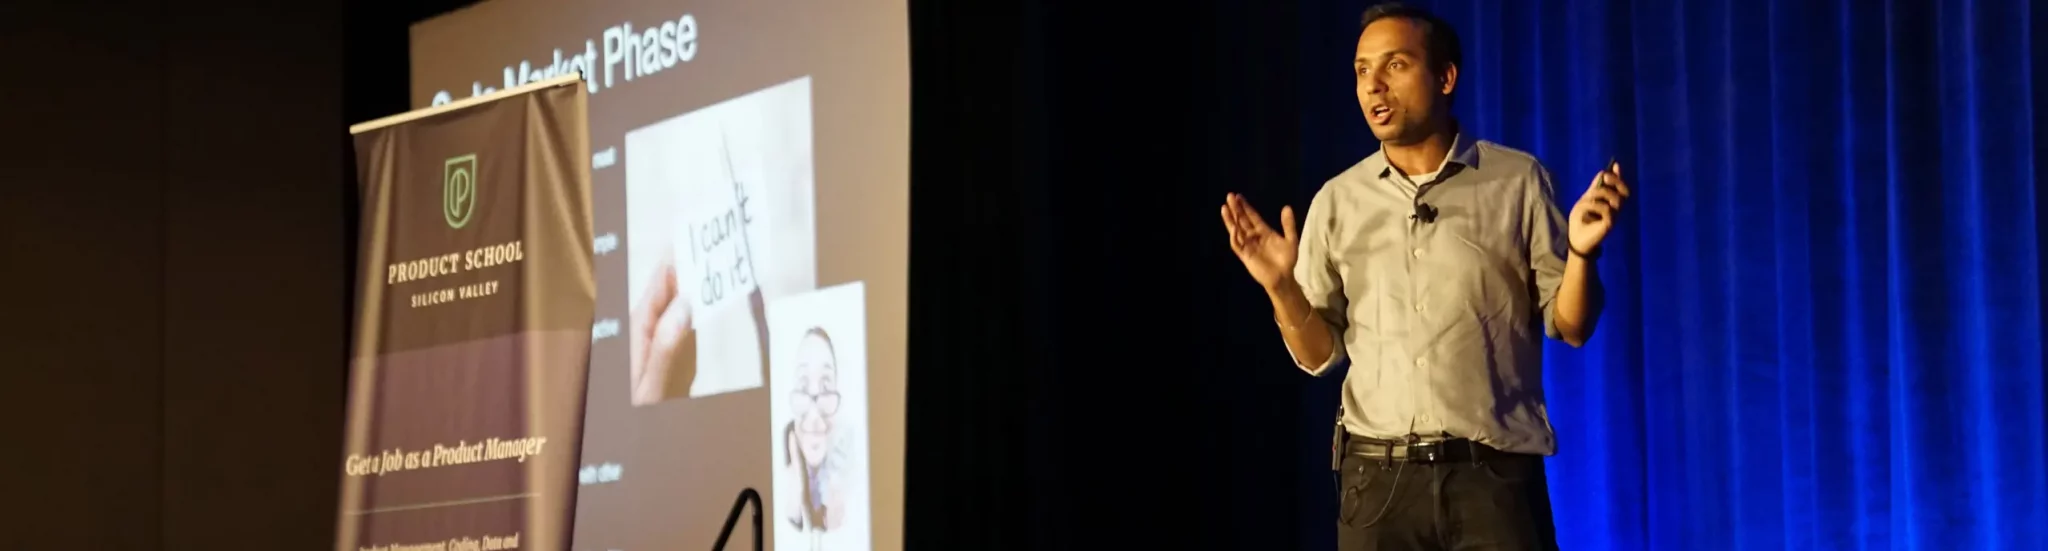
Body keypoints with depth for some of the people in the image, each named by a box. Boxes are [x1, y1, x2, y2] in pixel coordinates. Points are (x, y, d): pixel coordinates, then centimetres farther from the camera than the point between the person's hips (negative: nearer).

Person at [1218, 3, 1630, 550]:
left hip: (1495, 473, -2)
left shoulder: (1518, 181, 1)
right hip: (1378, 477, 2)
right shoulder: (1337, 201, 7)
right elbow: (1318, 355, 10)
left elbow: (1571, 327, 3)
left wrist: (1582, 253, -15)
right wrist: (1281, 287, -7)